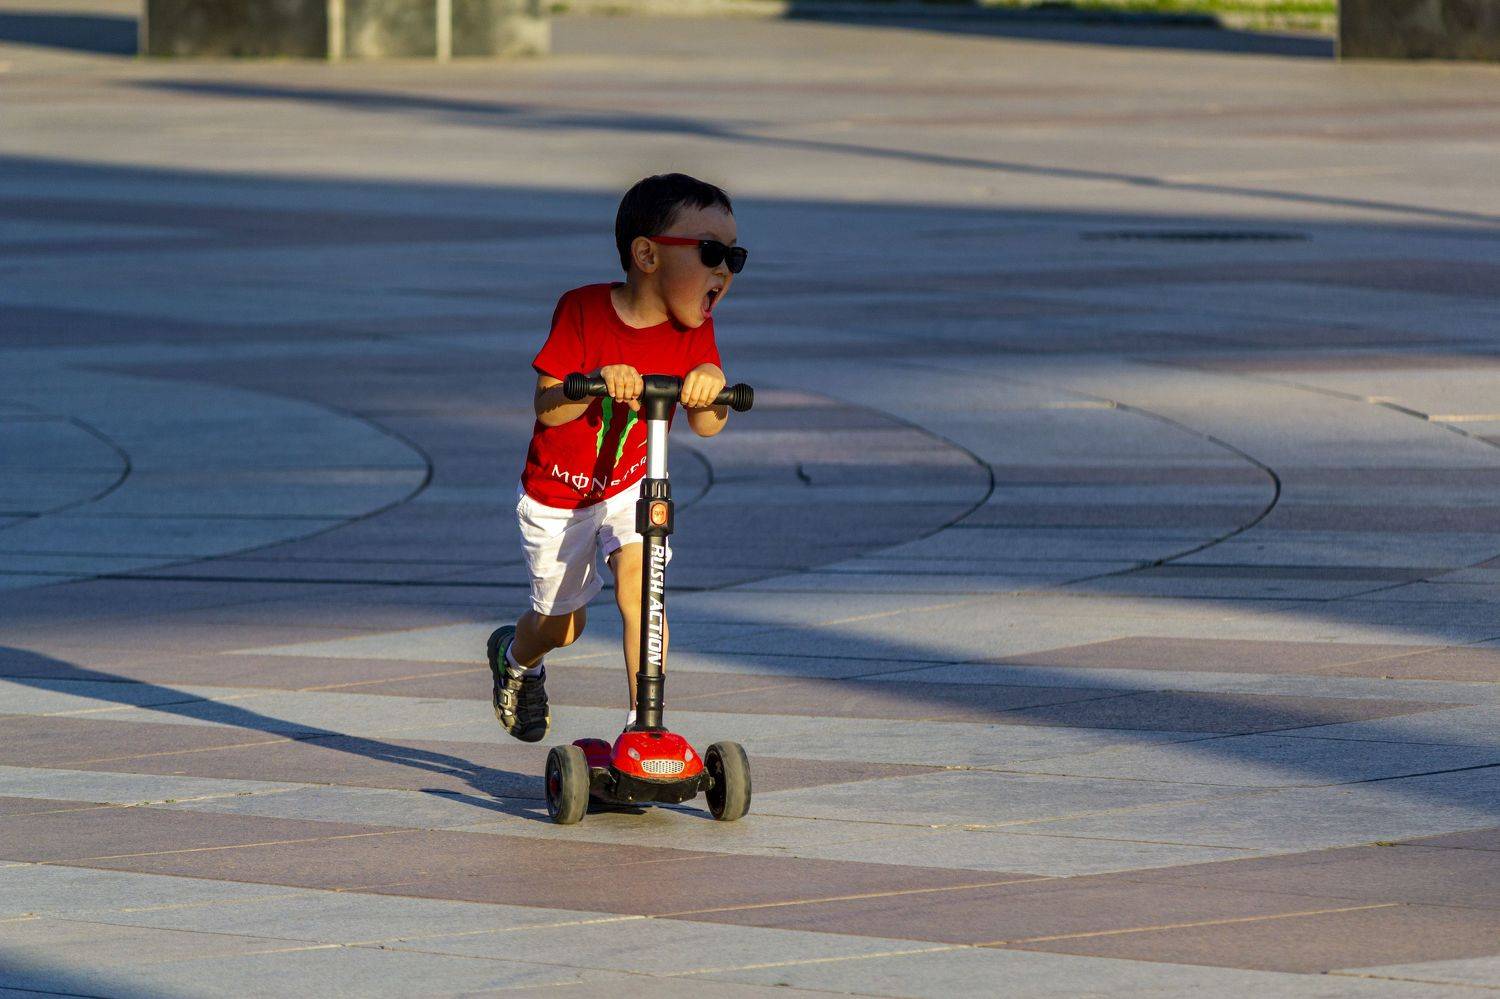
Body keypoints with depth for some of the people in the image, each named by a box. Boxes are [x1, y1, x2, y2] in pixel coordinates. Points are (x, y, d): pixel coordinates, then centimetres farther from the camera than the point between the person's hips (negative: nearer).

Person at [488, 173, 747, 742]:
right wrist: (598, 380, -43)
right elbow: (547, 408, -24)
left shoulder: (693, 332, -11)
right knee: (563, 624, 12)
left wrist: (710, 382, -39)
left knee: (637, 586, -21)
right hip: (557, 496, -2)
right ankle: (516, 657, 48)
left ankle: (642, 722, -13)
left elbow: (706, 426, -17)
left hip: (630, 487, 2)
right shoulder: (582, 312, -22)